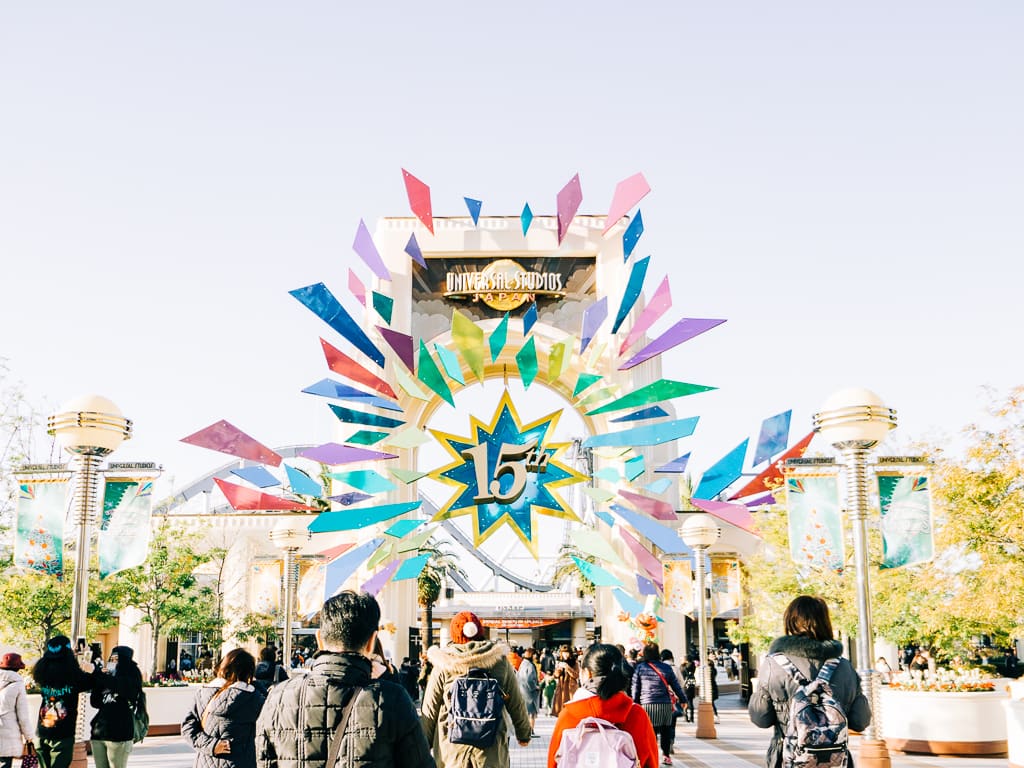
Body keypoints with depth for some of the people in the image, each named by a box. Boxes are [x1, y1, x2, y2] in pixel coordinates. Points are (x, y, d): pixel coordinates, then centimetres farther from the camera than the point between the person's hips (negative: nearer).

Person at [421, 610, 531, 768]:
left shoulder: (443, 666, -4)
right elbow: (516, 704, 8)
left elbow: (430, 710, 1)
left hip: (452, 749, -1)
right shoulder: (500, 661, 0)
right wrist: (524, 734, 23)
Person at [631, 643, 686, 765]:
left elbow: (635, 688, 5)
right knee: (666, 730, 13)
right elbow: (676, 685, 12)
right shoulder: (667, 668, 6)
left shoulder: (639, 667, 3)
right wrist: (683, 699, 22)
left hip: (647, 704, -2)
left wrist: (635, 702, 13)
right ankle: (666, 755, 19)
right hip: (666, 705, 2)